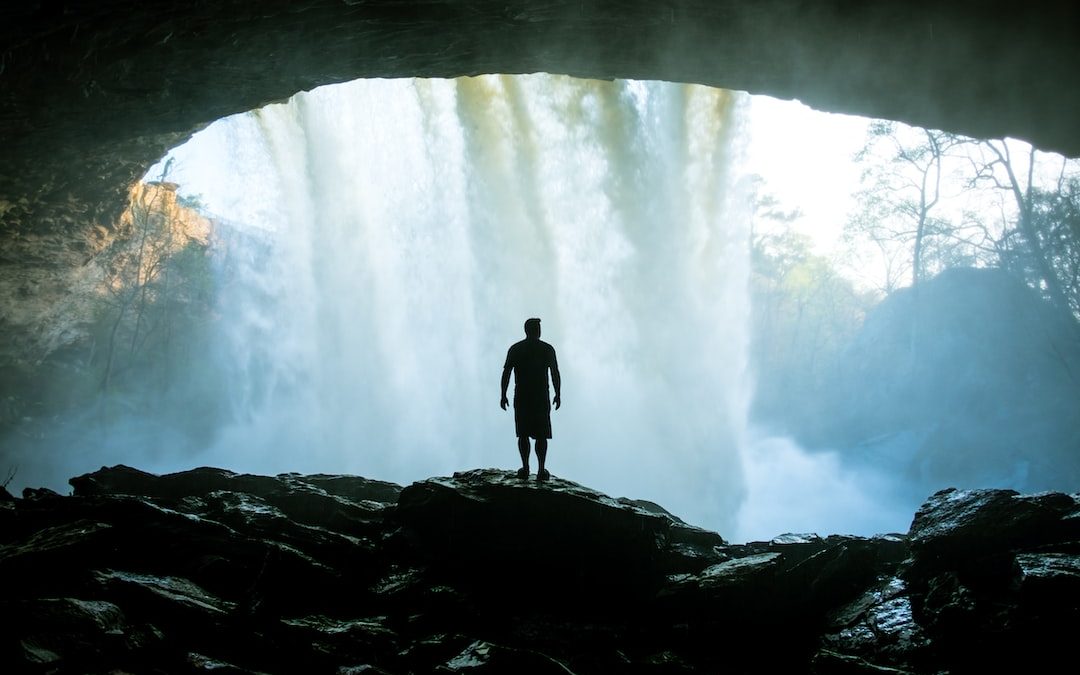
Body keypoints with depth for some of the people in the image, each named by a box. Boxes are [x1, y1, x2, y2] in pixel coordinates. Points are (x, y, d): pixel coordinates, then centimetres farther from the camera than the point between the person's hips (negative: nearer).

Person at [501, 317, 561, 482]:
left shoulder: (515, 349, 3)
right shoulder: (547, 349, 1)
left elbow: (506, 373, -1)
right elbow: (555, 374, -1)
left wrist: (503, 395, 4)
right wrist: (558, 395, 7)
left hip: (521, 398, 1)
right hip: (542, 398, -1)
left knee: (523, 434, 9)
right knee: (541, 435, 2)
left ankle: (525, 468, 7)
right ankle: (541, 470, -3)